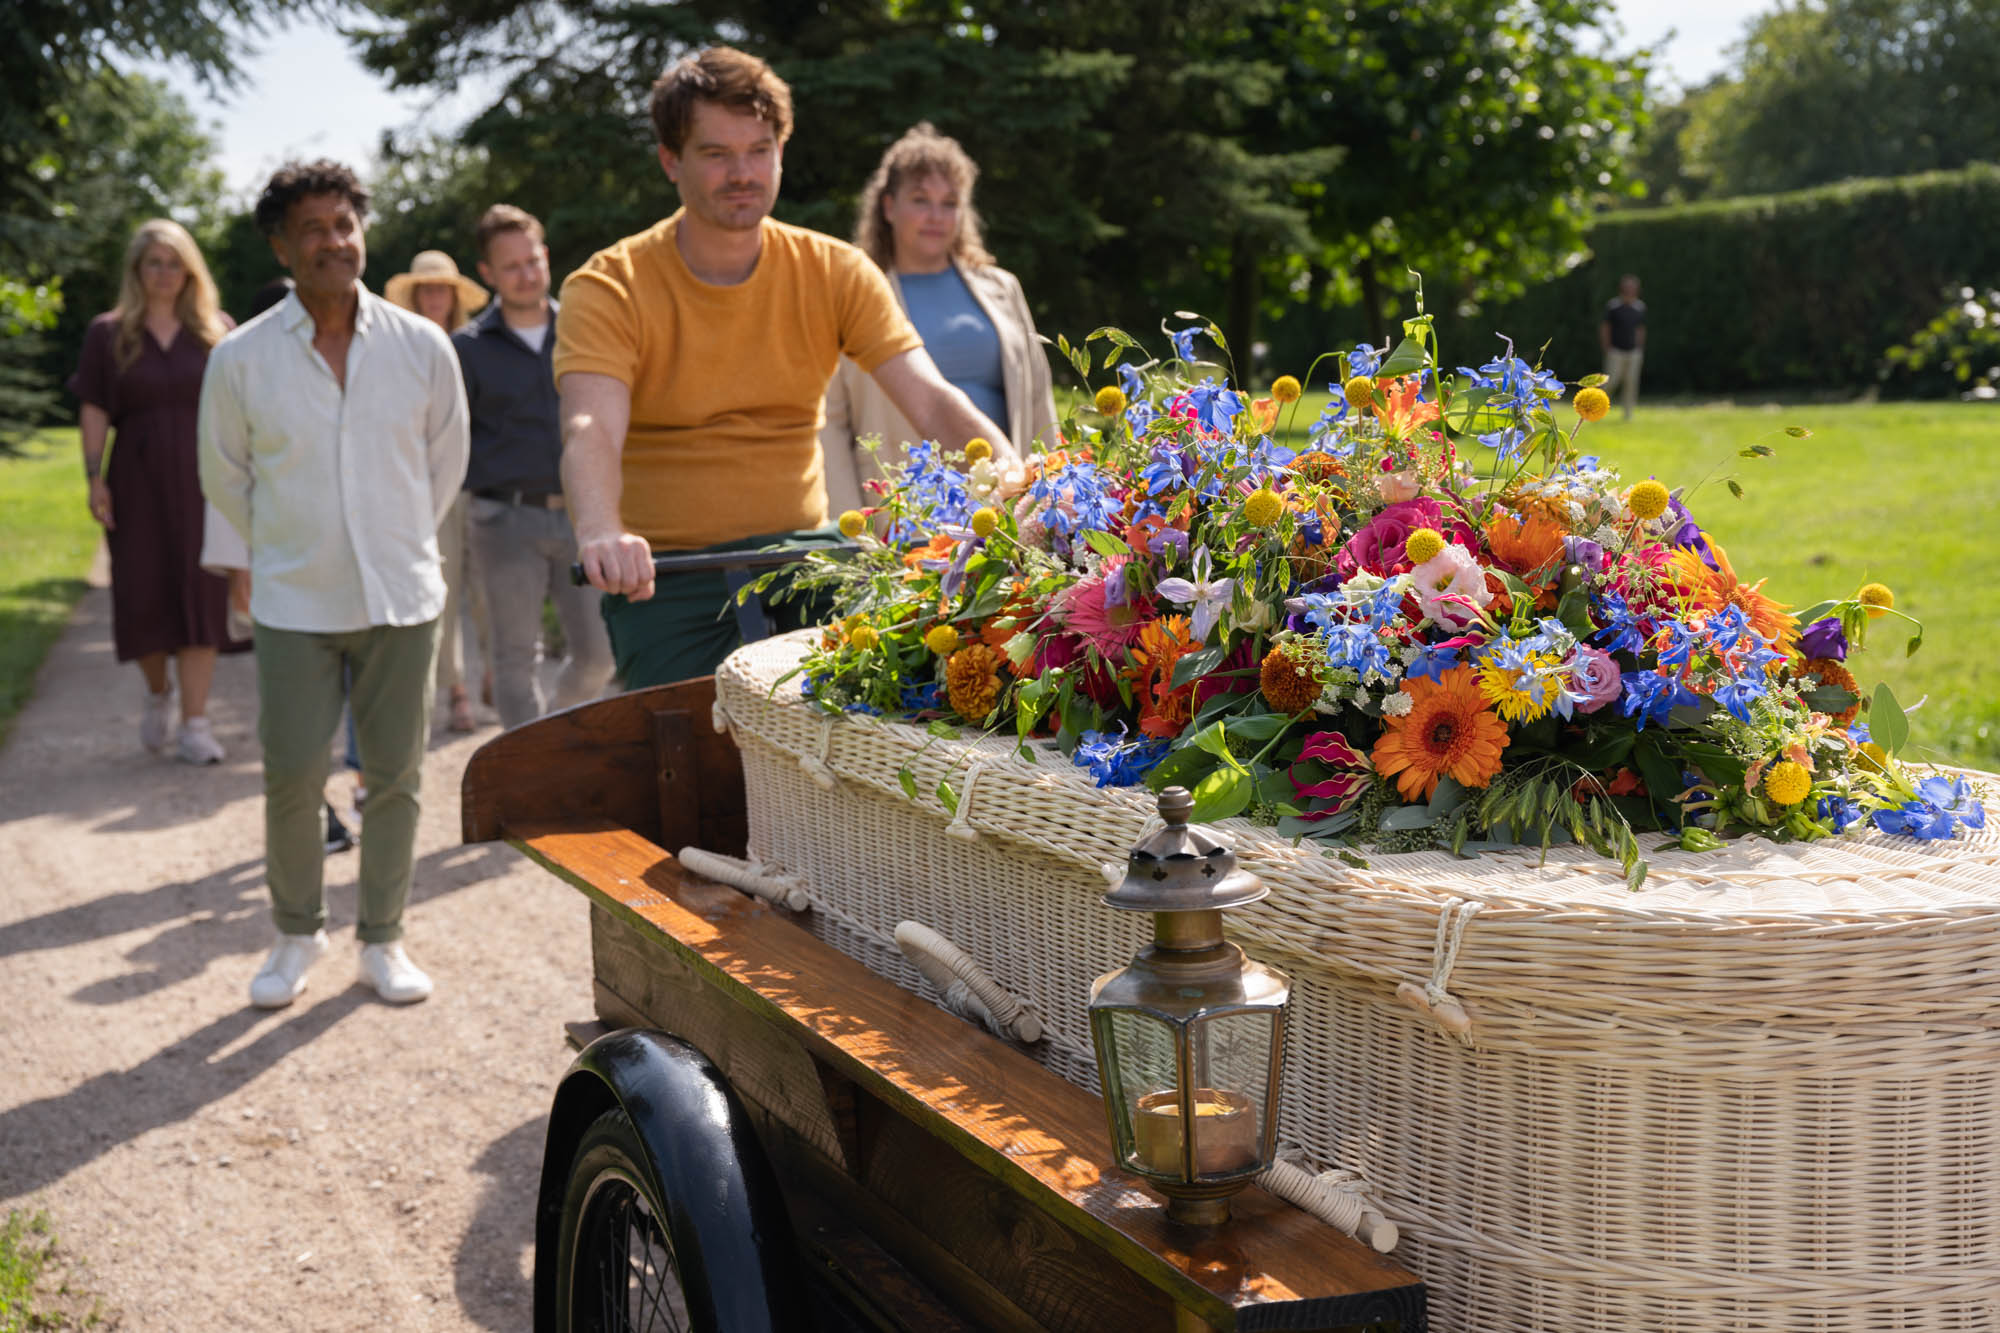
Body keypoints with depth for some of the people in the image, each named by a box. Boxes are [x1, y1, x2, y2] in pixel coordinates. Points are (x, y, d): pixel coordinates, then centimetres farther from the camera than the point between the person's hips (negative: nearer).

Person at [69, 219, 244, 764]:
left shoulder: (216, 329, 6)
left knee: (200, 596, -3)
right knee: (143, 596, 0)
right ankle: (157, 693, 28)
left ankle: (194, 724, 1)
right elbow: (94, 412, 3)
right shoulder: (109, 333, 5)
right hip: (139, 483, 0)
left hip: (203, 479, 0)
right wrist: (94, 478, -5)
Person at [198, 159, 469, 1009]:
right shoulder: (241, 359, -5)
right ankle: (295, 933, 22)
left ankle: (382, 939, 22)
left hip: (402, 596, 1)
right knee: (290, 779, 0)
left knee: (395, 775, 7)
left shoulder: (423, 346, -2)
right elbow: (224, 475, 10)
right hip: (294, 603, -1)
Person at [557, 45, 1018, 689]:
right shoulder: (608, 290, -7)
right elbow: (590, 430, -24)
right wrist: (599, 534, -47)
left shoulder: (834, 272, 1)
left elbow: (931, 399, -10)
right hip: (665, 574, -2)